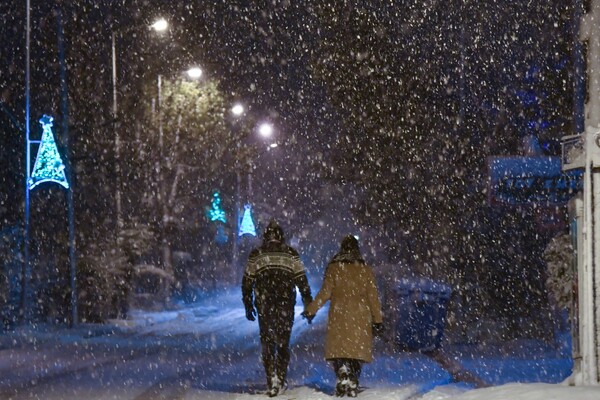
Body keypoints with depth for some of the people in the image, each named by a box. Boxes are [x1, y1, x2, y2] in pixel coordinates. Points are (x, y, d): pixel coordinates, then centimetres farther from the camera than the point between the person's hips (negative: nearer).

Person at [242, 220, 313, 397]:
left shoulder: (256, 255, 3)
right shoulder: (290, 253, 0)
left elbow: (247, 282, 5)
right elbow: (302, 281, 0)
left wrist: (248, 305, 15)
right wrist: (308, 305, 5)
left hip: (263, 305, 0)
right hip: (286, 305, 0)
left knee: (267, 344, 7)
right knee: (283, 343, 11)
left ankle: (271, 382, 0)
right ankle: (281, 380, 2)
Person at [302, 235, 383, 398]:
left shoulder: (334, 268, 1)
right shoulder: (365, 269, 4)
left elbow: (325, 292, -2)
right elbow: (373, 296, 3)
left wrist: (311, 310, 8)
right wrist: (378, 320, 8)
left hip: (339, 318, -1)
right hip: (361, 319, 1)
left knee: (339, 352, 1)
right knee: (356, 352, 7)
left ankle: (343, 382, -20)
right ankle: (352, 389, 4)